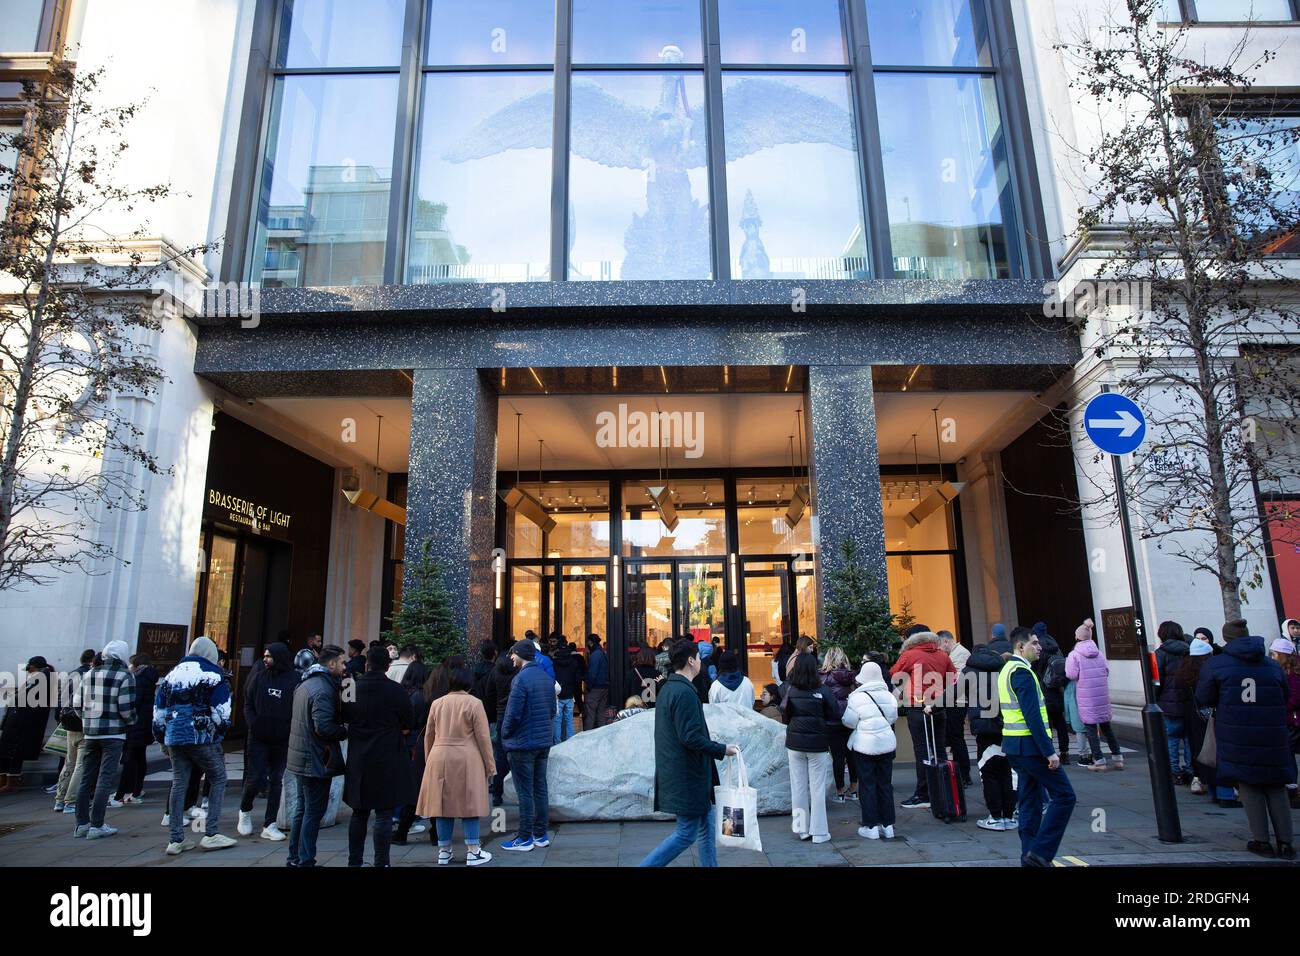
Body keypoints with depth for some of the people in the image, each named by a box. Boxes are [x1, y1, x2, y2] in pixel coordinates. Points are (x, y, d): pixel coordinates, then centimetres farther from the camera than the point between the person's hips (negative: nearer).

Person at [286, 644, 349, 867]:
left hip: (300, 757, 10)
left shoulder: (305, 684, 12)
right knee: (314, 812, 0)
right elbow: (324, 727, -27)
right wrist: (346, 732, -13)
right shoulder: (324, 689, -20)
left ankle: (295, 857, 28)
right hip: (316, 761, -10)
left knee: (301, 809, 19)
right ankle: (305, 861, 6)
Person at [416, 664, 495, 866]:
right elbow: (483, 737, -5)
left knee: (443, 804, 11)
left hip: (439, 759, 4)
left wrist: (428, 761, 27)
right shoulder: (474, 703, -5)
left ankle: (443, 851, 20)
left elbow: (428, 735, 15)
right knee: (469, 804, 4)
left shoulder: (437, 703, 8)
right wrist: (490, 766, 2)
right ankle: (473, 852, 9)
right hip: (466, 760, -4)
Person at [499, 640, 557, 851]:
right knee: (540, 788, 14)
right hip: (544, 742, 7)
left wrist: (505, 735, -4)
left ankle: (524, 839, 10)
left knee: (525, 792, 1)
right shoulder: (547, 677, 6)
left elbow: (513, 713, -20)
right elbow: (552, 710, 10)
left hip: (522, 743, -7)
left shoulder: (521, 678, -18)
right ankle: (540, 834, 21)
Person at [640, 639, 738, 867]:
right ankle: (646, 865, 4)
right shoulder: (685, 692, -20)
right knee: (687, 833, 0)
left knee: (705, 825, 17)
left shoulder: (667, 688, 11)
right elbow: (691, 737, -24)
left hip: (675, 770, 10)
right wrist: (722, 749, -13)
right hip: (687, 777, -10)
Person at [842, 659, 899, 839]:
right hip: (887, 744, 5)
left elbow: (848, 722, -10)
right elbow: (893, 717, 10)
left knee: (867, 785, 5)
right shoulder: (889, 696, -1)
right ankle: (888, 825, 18)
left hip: (865, 746, -4)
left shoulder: (857, 697, -15)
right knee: (885, 784, 13)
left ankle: (871, 826, 8)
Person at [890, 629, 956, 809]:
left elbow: (893, 675, 5)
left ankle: (923, 795, 1)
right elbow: (954, 681, 11)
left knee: (922, 751, -2)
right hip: (939, 709, 5)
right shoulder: (943, 656, 9)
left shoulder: (909, 655, -3)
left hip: (918, 708, -5)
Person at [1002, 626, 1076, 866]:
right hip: (1030, 745, -10)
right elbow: (1032, 716, -22)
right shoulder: (1022, 672, -16)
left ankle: (1030, 856, 17)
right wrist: (1049, 751, -20)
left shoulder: (1007, 670, 15)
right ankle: (1040, 851, -5)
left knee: (1031, 800, 13)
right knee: (1064, 795, -4)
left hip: (1016, 746, 10)